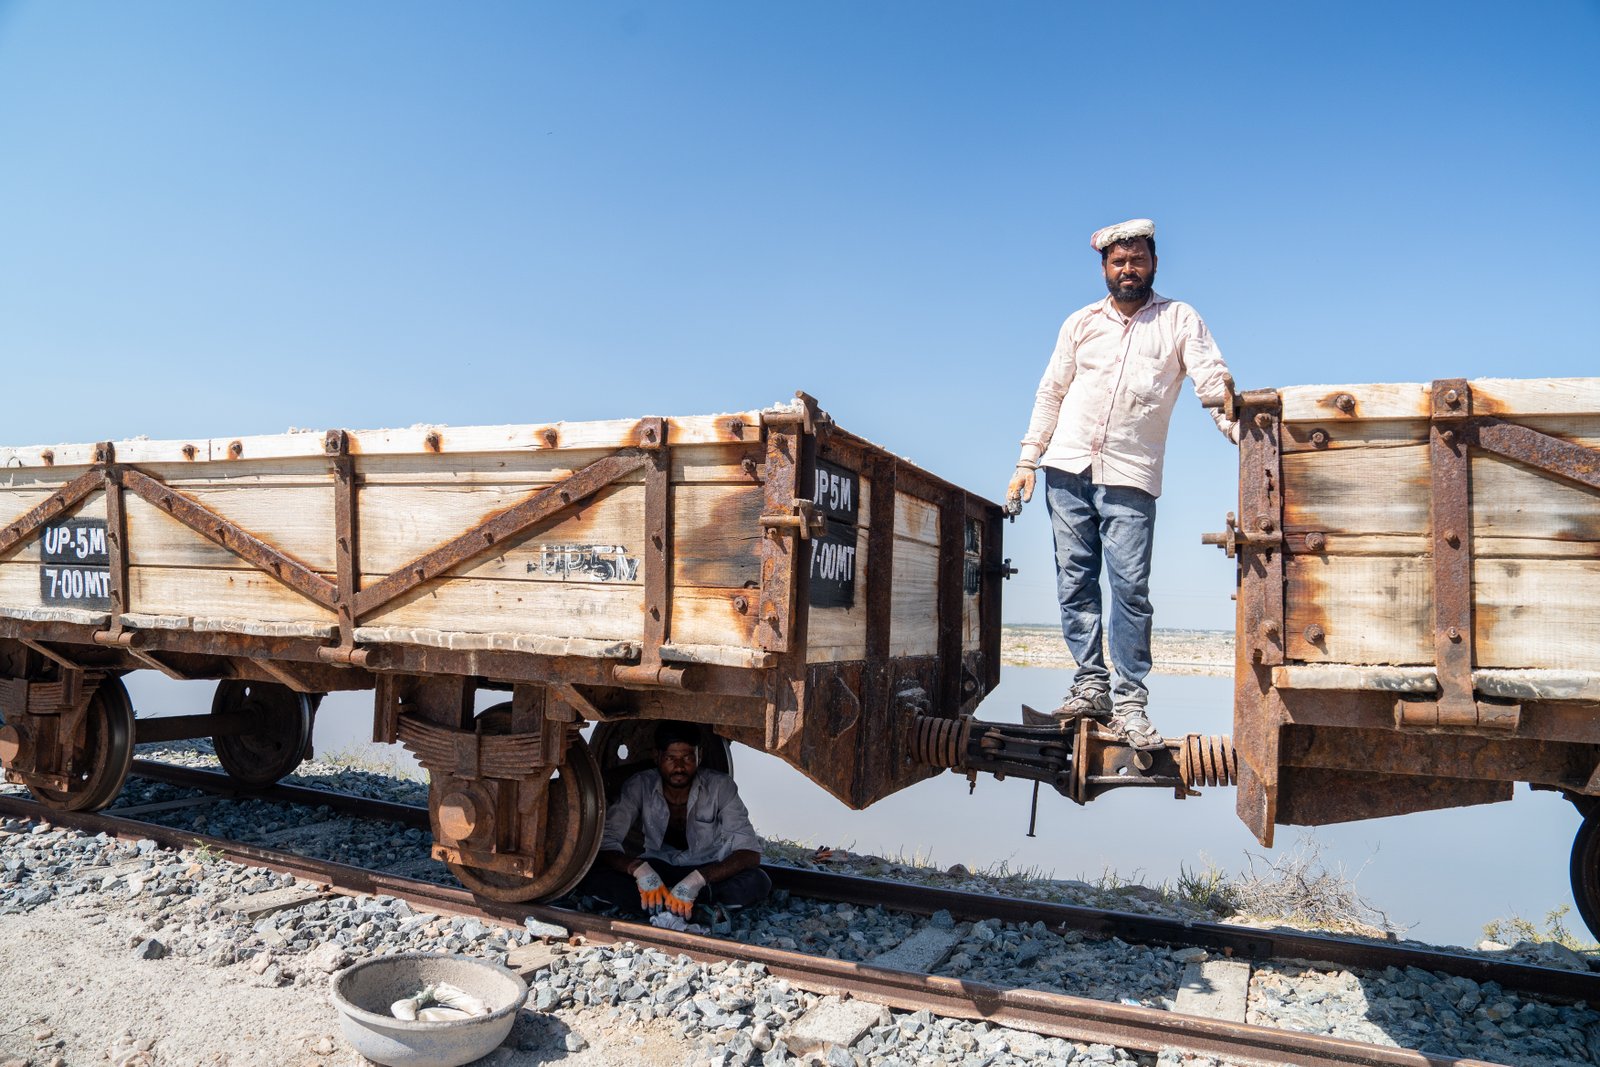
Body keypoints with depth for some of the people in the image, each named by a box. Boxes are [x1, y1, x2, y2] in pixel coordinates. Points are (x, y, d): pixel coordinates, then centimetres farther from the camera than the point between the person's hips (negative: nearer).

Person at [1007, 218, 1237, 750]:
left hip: (1131, 477, -3)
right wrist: (1026, 461, 7)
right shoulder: (1080, 322, 13)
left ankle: (1130, 700, 0)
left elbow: (1215, 385, -4)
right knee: (1075, 580, 2)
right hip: (1067, 468, 3)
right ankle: (1091, 684, 10)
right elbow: (1050, 394, 14)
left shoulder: (1180, 320, 6)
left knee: (1130, 587, -7)